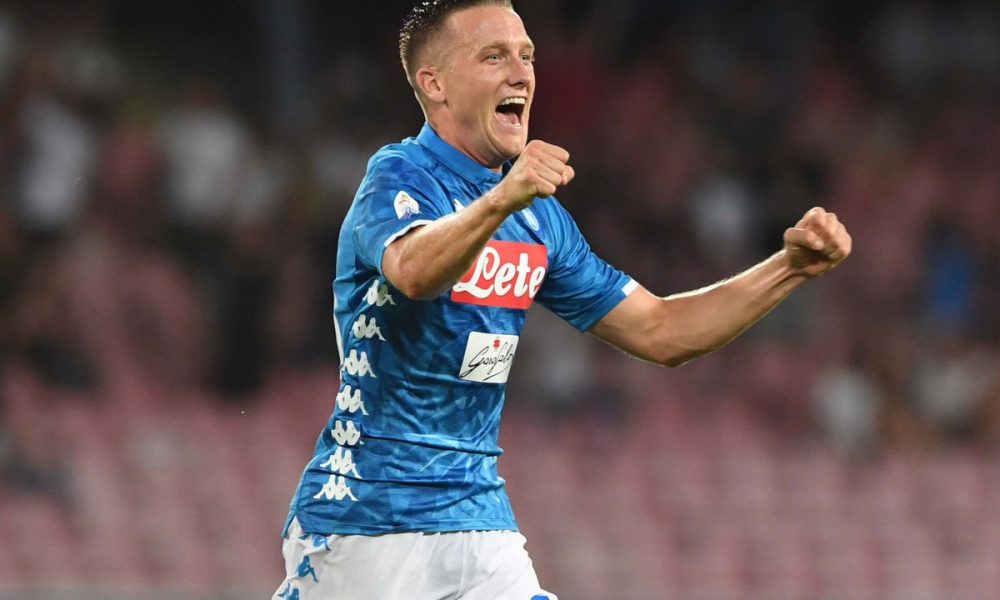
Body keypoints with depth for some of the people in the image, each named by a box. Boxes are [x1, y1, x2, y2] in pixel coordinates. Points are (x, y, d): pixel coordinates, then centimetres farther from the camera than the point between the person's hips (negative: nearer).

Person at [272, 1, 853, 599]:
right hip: (364, 523, -6)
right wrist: (502, 200, -53)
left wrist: (792, 266, 4)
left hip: (481, 525, 6)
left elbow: (660, 331, 15)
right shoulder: (400, 178, -12)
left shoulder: (540, 216, 11)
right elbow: (413, 272, -35)